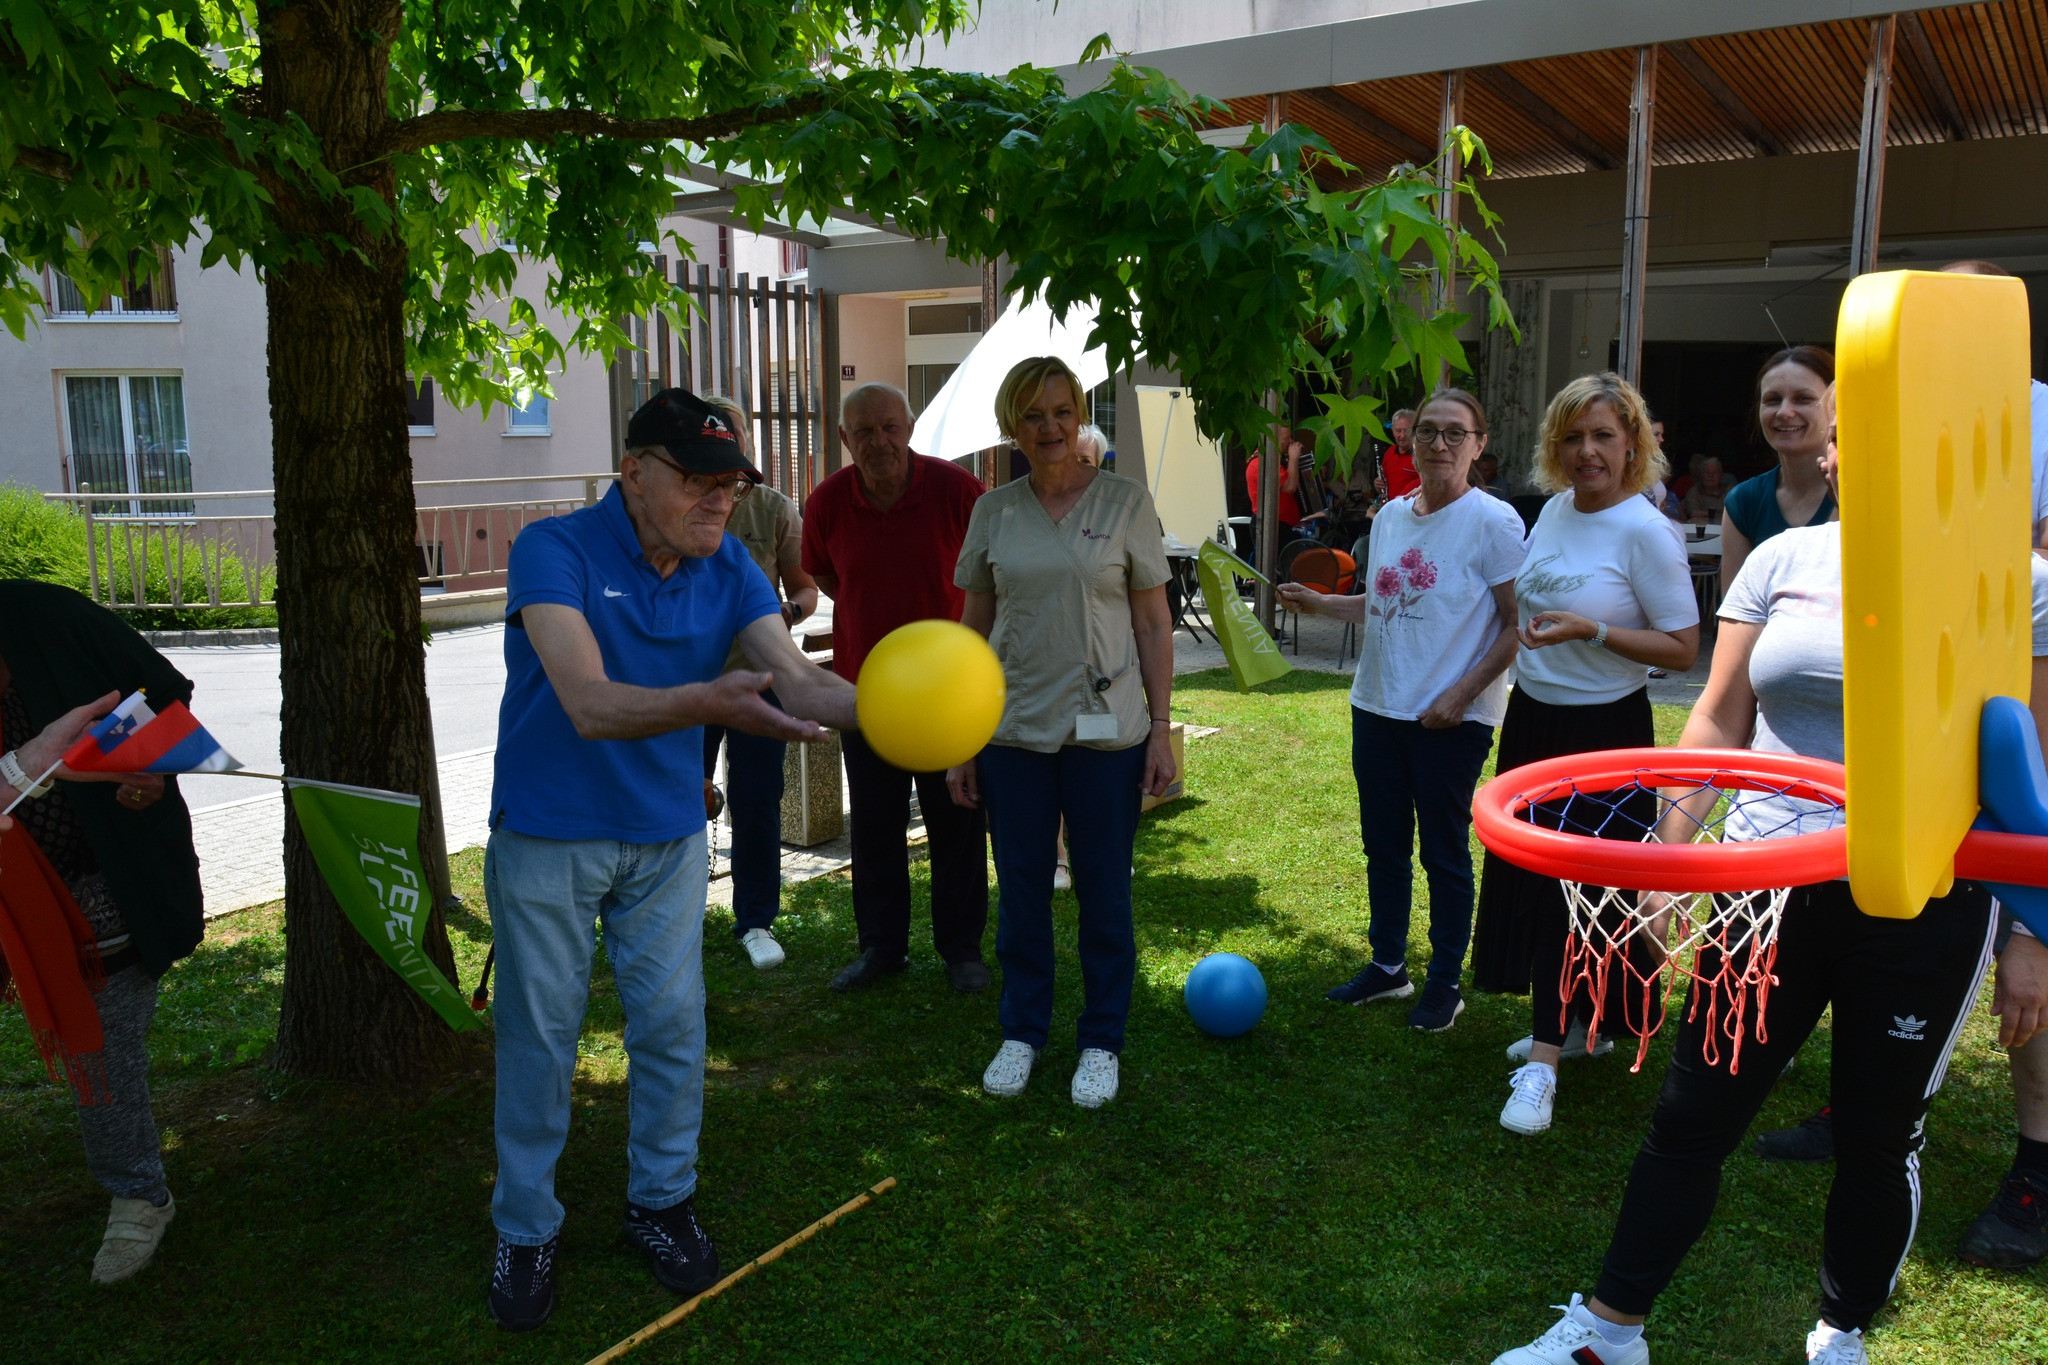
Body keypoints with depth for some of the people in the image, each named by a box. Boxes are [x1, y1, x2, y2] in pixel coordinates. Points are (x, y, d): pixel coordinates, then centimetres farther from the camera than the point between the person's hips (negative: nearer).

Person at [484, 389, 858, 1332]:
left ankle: (661, 1201, 31)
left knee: (672, 1025, 9)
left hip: (668, 838, 4)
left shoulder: (727, 568, -6)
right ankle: (525, 1229, 28)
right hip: (549, 837, -4)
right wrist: (707, 703, -53)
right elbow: (590, 704, -35)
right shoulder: (554, 551, -22)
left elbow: (794, 675, -19)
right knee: (539, 1035, 8)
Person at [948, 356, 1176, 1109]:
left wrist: (1161, 730, -4)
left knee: (1104, 893, 7)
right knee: (1021, 890, 11)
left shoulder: (1126, 502, -1)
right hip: (1013, 733, 2)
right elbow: (974, 628, 8)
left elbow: (1154, 626, 1)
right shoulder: (994, 511, 4)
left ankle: (1101, 1042, 24)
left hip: (1104, 731, -2)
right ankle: (1021, 1032, 29)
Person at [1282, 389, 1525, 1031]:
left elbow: (1517, 626, -12)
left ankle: (1445, 982, 22)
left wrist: (1459, 696, -18)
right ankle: (1387, 966, 31)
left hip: (1451, 721, -6)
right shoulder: (1391, 515, 9)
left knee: (1445, 853, 6)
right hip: (1378, 708, 6)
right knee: (1383, 845, 15)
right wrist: (1319, 604, 6)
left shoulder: (1493, 521, -10)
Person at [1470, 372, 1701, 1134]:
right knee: (1528, 873, 13)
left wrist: (1592, 630, -25)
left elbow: (1684, 649, -17)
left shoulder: (1646, 533, -16)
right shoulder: (1554, 510, 5)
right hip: (1533, 718, 8)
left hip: (1604, 730, -7)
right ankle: (1575, 1022, 30)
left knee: (1573, 885, -5)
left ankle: (1543, 1061, 1)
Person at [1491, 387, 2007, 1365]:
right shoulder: (1784, 559, 3)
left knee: (1880, 1139, 13)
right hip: (1768, 886, 2)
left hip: (1924, 908, -2)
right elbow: (1718, 722, 6)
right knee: (1693, 1117, 7)